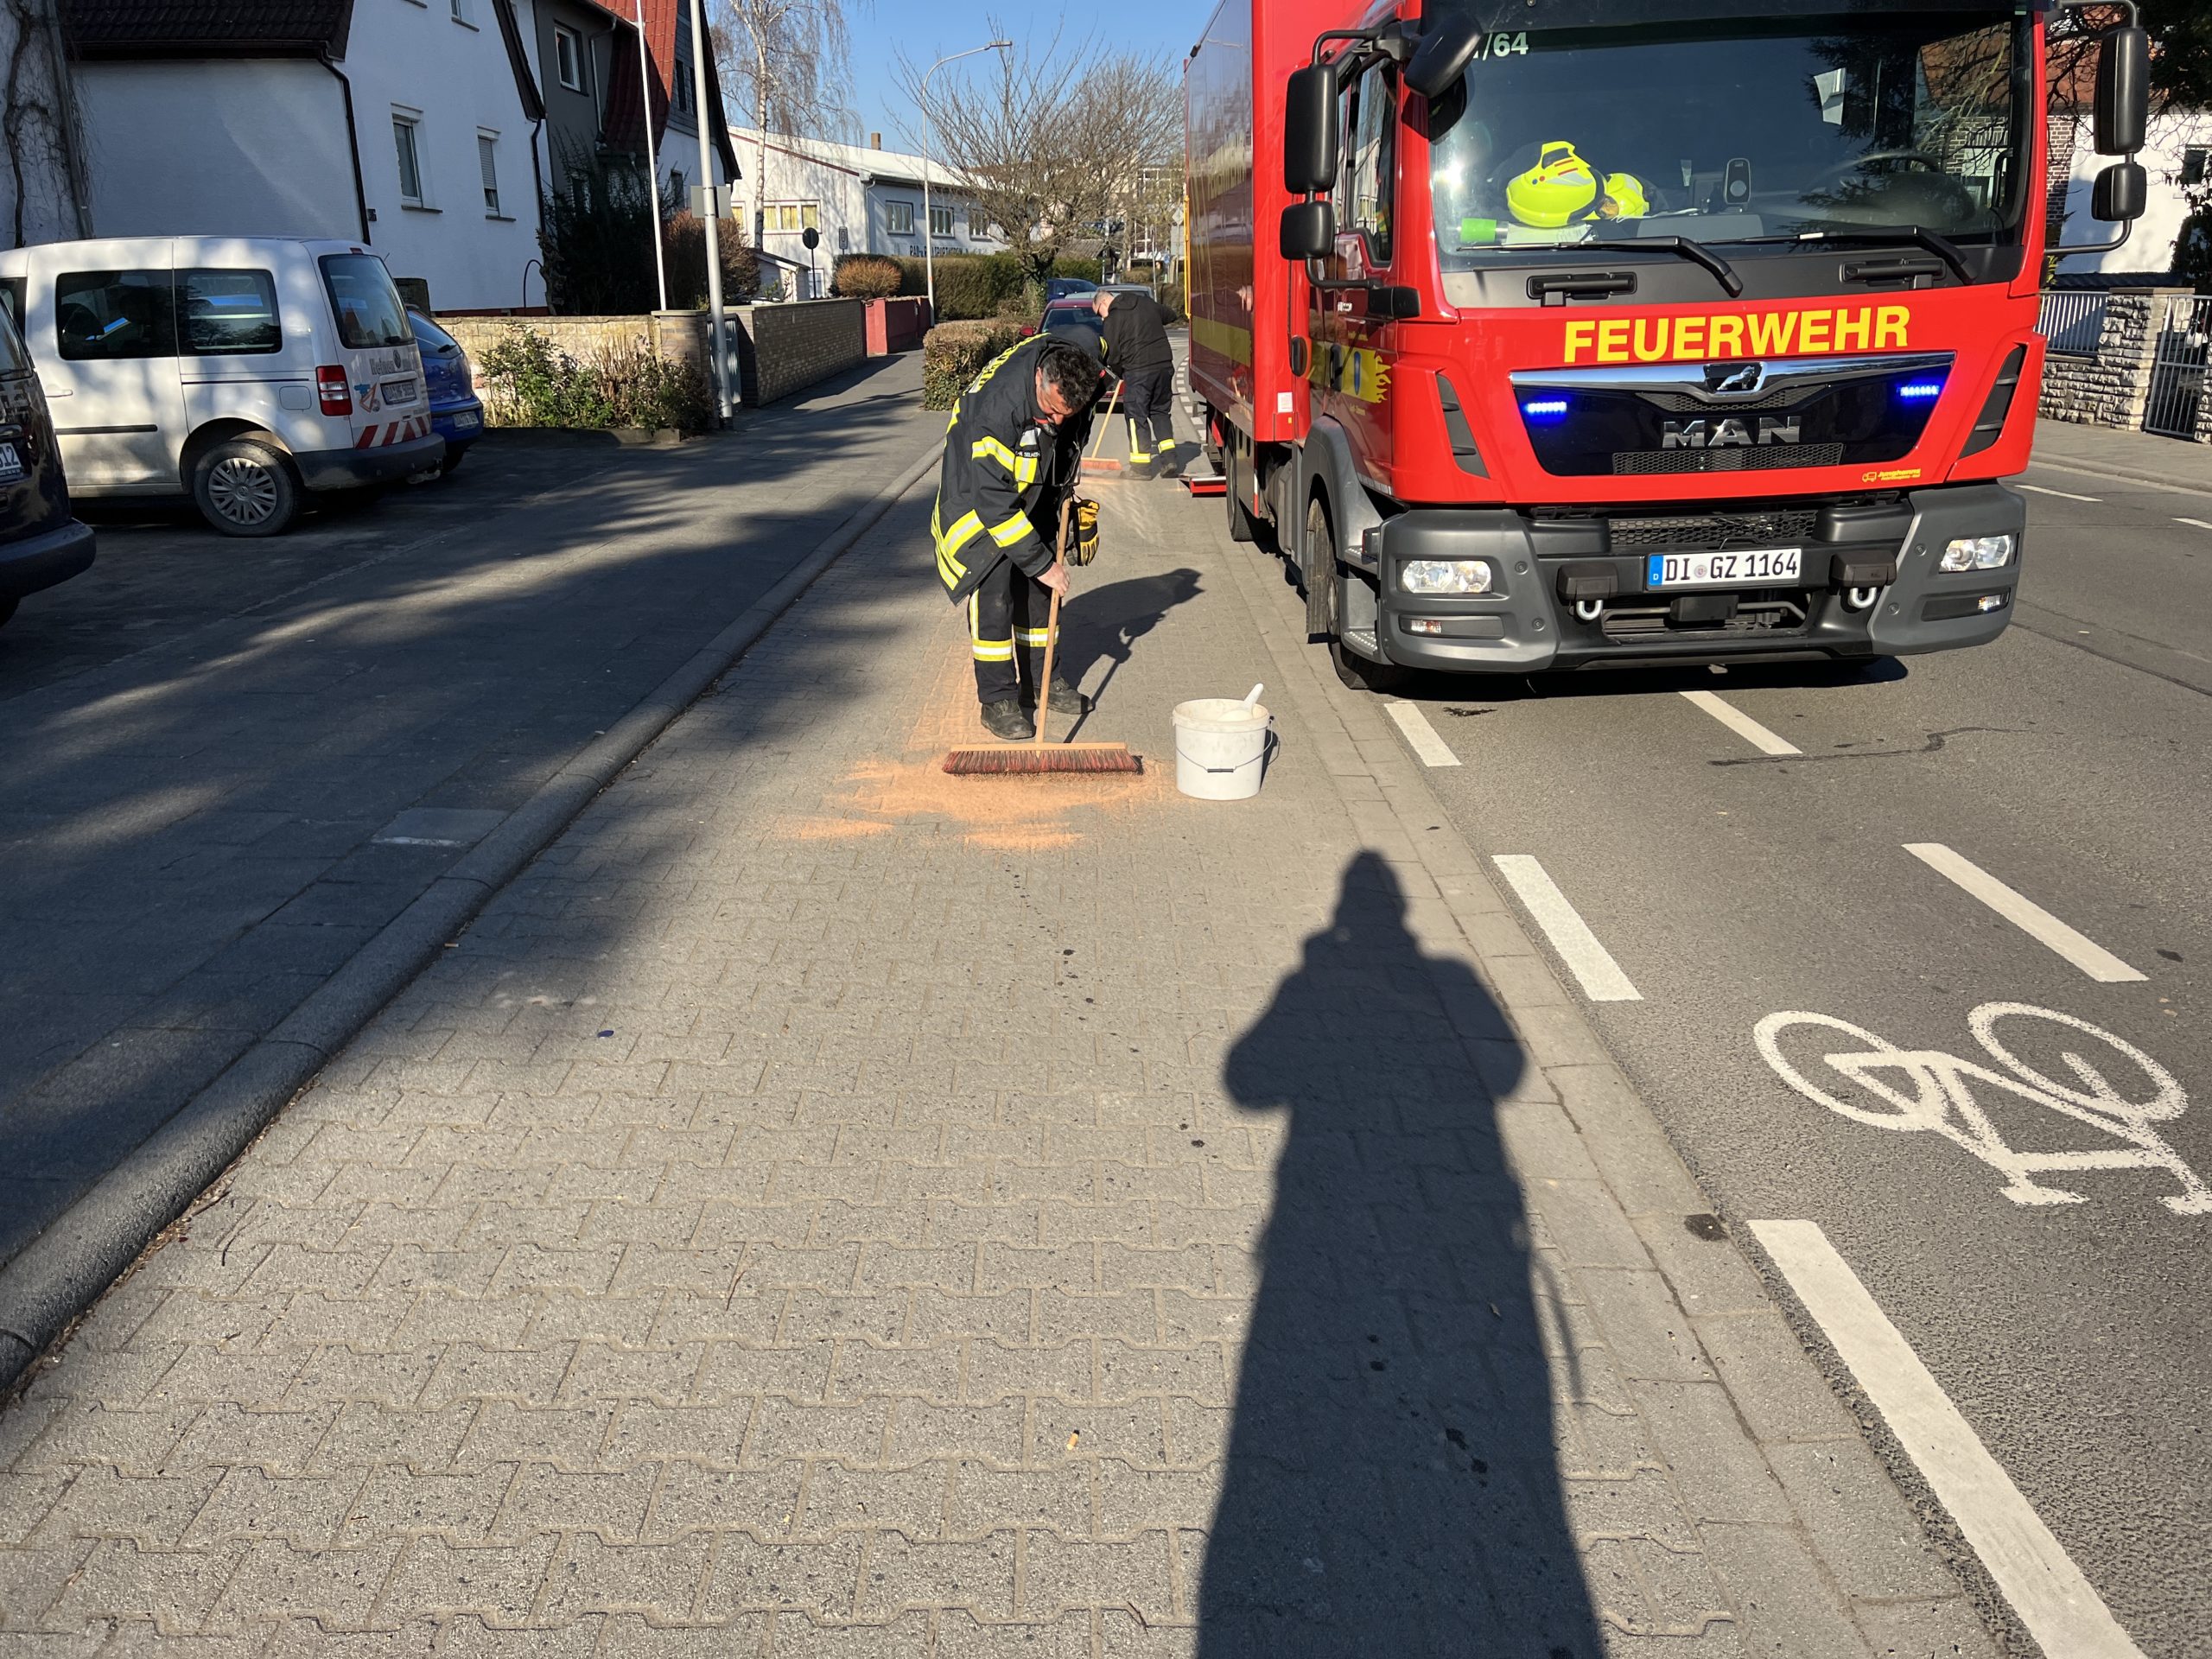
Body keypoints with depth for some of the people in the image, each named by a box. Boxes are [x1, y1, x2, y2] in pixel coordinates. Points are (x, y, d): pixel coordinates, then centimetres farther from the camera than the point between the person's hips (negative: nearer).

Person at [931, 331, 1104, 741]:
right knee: (993, 585, -14)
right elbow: (992, 500, -37)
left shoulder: (1075, 379, -18)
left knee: (1040, 586, 9)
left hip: (1035, 489, 7)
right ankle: (997, 698, -8)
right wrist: (1041, 562, -33)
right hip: (978, 489, -6)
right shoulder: (999, 403, -39)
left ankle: (1039, 676, 24)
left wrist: (1069, 493, 7)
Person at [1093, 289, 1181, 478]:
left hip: (1138, 370, -6)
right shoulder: (1147, 303, 12)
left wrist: (1120, 373, 15)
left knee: (1136, 416, 2)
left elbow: (1113, 356, -3)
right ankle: (1170, 457, 10)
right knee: (1160, 411, 17)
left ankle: (1142, 466, 1)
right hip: (1164, 365, 6)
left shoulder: (1113, 319, -5)